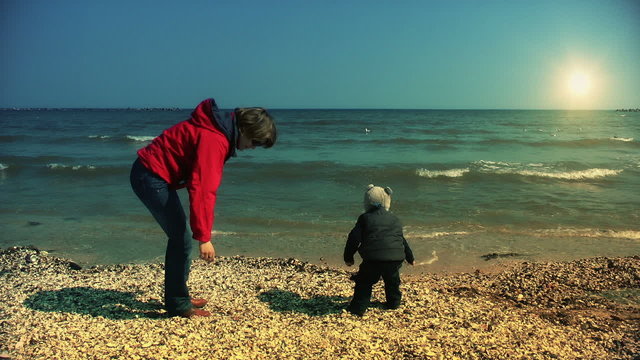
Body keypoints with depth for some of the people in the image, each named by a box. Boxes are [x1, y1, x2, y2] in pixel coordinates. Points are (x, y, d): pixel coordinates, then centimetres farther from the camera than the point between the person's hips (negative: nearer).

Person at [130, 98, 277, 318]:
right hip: (152, 178, -10)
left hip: (150, 174, 10)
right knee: (182, 238, -5)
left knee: (179, 236, 16)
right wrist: (204, 237, -27)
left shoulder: (219, 130, 7)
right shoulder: (214, 140, -24)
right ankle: (178, 305, 8)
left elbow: (205, 184, 16)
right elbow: (201, 190, -29)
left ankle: (177, 297, 27)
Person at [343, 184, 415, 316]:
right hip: (395, 259, 4)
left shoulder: (365, 218, 6)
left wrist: (348, 257, 11)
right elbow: (403, 240, 29)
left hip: (373, 258, -3)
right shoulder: (395, 219, 19)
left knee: (364, 282, 15)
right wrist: (410, 258, 43)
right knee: (392, 281, 31)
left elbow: (354, 239, -1)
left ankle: (358, 308, 10)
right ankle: (394, 302, 40)